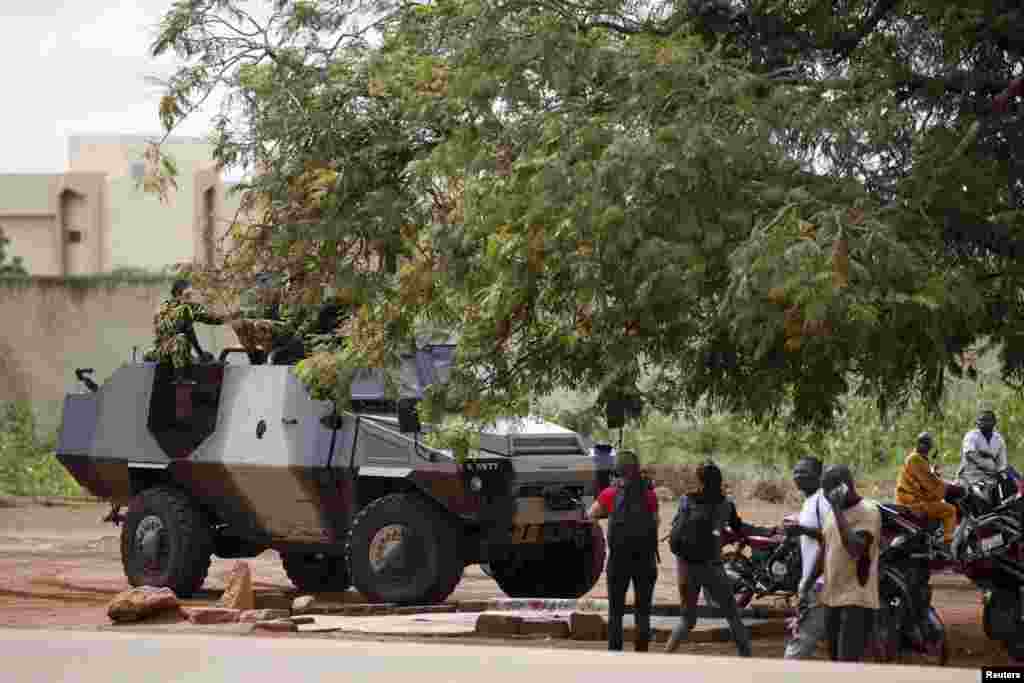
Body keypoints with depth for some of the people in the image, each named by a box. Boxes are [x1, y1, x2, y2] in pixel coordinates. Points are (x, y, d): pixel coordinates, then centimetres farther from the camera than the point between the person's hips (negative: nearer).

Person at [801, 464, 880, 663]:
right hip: (832, 598, 9)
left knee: (848, 662, -17)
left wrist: (838, 509, -23)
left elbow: (855, 549, -27)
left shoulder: (868, 512, -13)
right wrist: (808, 583, 22)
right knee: (836, 660, 11)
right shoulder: (833, 510, 13)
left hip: (857, 601, -9)